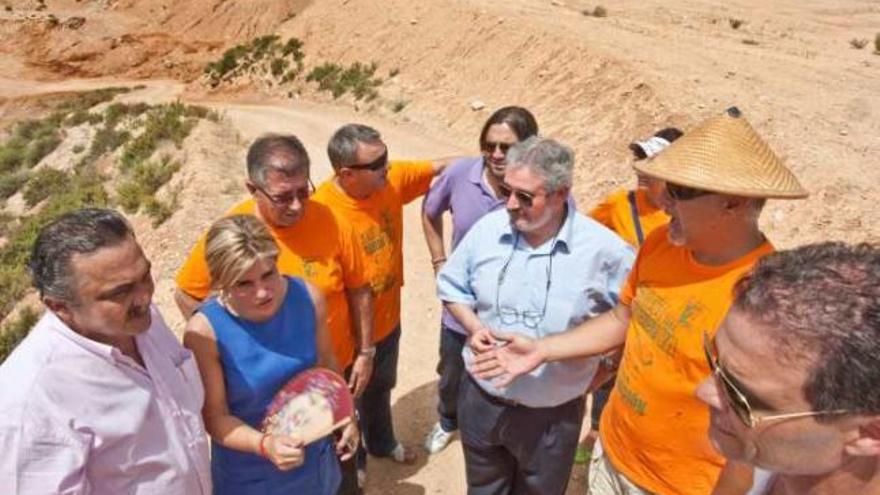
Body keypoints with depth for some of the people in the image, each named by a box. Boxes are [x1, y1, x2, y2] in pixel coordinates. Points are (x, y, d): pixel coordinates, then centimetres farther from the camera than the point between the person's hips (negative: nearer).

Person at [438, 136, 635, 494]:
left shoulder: (604, 249, -20)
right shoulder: (487, 228, -10)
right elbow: (452, 287, 4)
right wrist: (474, 327, -13)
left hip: (552, 414, -2)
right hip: (481, 398, 3)